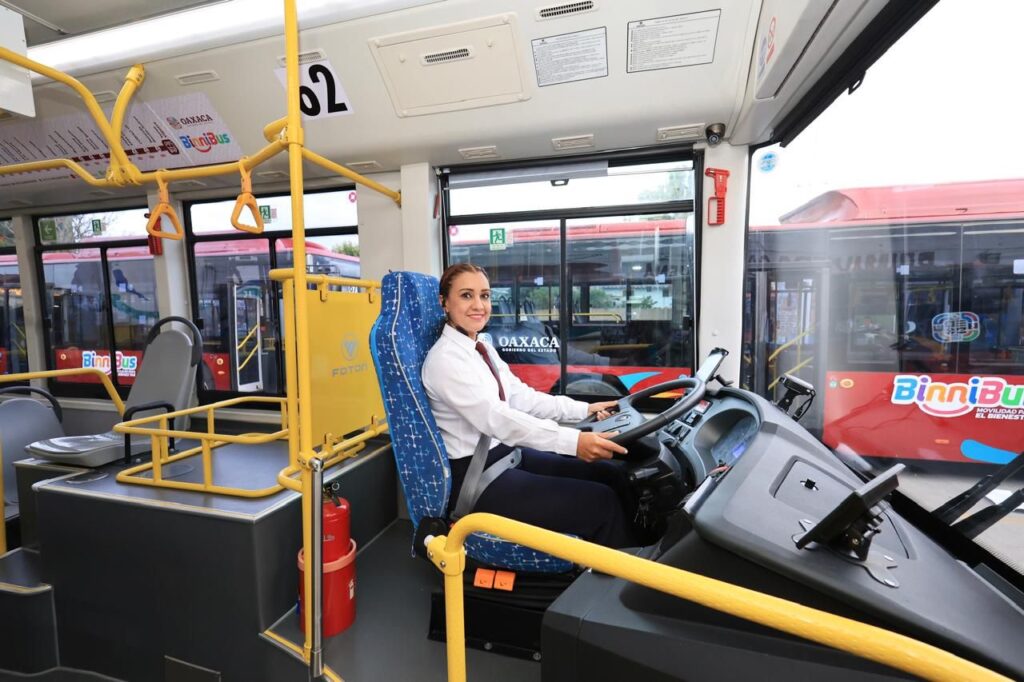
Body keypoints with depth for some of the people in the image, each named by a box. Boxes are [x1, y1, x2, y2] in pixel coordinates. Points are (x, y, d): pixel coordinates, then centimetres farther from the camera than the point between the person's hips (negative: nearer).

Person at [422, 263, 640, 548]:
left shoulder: (484, 348, 9)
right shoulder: (444, 359, -19)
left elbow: (521, 397, 7)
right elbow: (497, 418, -28)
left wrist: (584, 409, -1)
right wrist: (573, 441, -35)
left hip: (506, 452, 8)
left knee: (610, 473, 2)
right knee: (600, 502, -14)